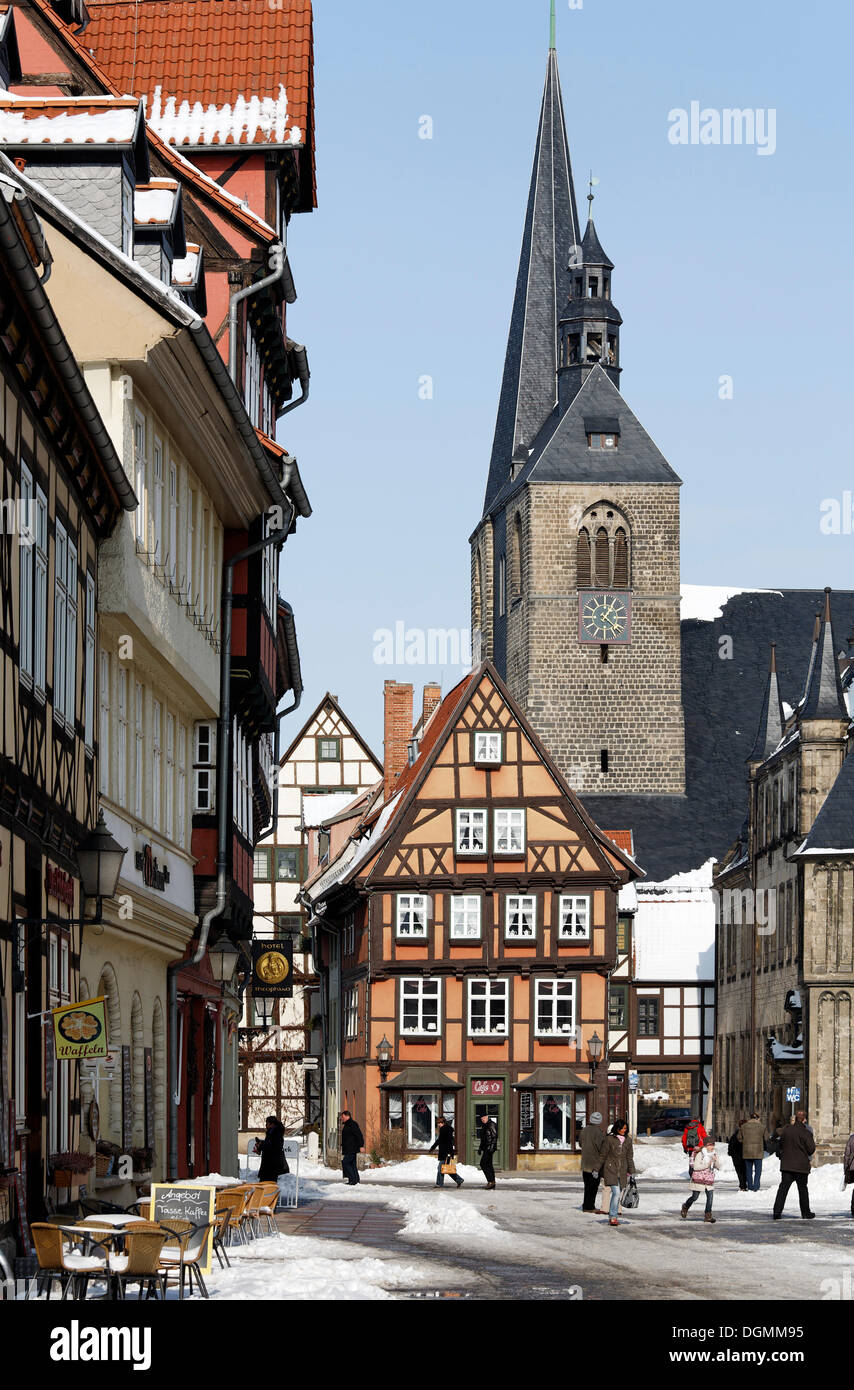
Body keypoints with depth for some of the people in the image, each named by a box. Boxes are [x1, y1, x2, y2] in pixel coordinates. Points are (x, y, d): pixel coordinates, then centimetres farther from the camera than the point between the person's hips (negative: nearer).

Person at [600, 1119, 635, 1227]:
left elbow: (630, 1157, 15)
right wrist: (601, 1173, 5)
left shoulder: (628, 1140, 9)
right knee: (616, 1192, -16)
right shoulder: (610, 1139, -3)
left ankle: (612, 1217, 16)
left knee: (618, 1194, 6)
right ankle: (613, 1217, -13)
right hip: (610, 1170, -4)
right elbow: (603, 1155, 2)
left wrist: (631, 1171, 10)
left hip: (622, 1172, 4)